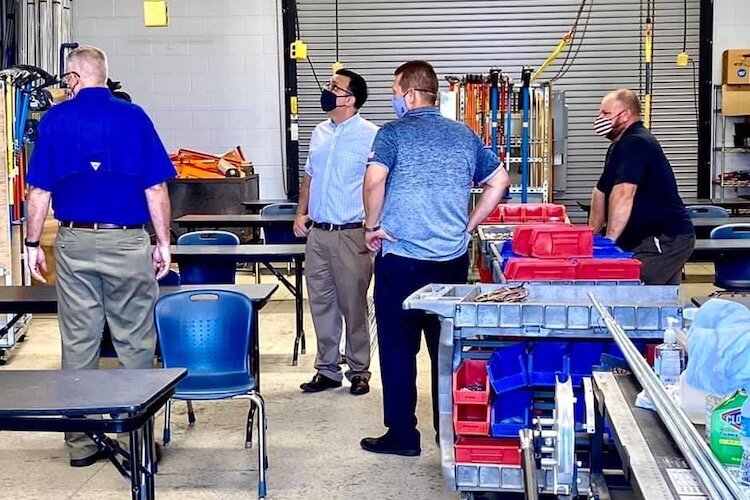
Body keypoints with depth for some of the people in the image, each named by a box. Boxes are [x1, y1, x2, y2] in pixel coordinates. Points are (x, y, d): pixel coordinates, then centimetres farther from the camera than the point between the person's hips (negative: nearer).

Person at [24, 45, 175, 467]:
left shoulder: (55, 119, 2)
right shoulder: (133, 116, 0)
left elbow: (40, 191, 1)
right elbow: (156, 188, -2)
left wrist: (33, 244, 10)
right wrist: (164, 242, 5)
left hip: (75, 242, 2)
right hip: (127, 242, -1)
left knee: (78, 342, 8)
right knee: (135, 342, 6)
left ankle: (81, 443, 15)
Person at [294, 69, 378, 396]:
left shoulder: (370, 136, -9)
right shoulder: (320, 133, 13)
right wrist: (301, 213, 10)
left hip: (351, 234, -6)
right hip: (317, 233, 7)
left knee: (354, 306, 3)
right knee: (321, 305, 11)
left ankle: (359, 371, 16)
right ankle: (327, 370, 22)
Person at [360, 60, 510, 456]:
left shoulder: (393, 133, -6)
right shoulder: (464, 135, 9)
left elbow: (374, 179, -21)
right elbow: (499, 180, 13)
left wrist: (373, 225, -7)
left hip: (401, 258, -5)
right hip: (453, 259, 5)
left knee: (398, 348, 6)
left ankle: (402, 435, 11)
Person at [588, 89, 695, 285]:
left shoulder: (635, 143, -16)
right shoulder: (619, 147, 19)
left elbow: (623, 194, -27)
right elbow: (601, 191, 21)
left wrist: (608, 241, -26)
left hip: (665, 240, -11)